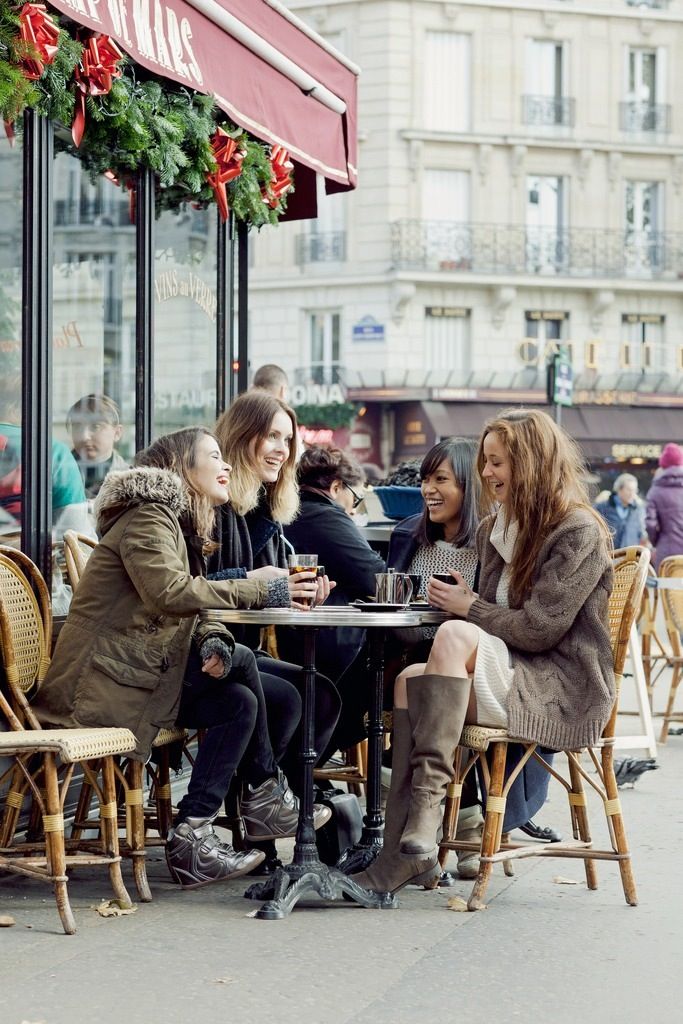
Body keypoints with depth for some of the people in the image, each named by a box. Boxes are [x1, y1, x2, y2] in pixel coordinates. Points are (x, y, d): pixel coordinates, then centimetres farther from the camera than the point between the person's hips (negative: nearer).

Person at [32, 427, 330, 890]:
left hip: (134, 670, 10)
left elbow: (189, 611, 14)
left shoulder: (180, 523, 20)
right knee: (241, 661, -16)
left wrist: (213, 643, -10)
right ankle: (267, 796, -7)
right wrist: (266, 592, -28)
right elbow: (170, 592, -30)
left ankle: (193, 836, -2)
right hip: (100, 679, -10)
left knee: (240, 703, -3)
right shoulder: (148, 518, -12)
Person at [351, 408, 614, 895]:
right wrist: (462, 602, 0)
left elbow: (538, 629, -15)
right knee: (411, 680, -20)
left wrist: (469, 607, -5)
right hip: (509, 676, 8)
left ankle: (419, 832, -38)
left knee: (455, 636, -31)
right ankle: (404, 849, -31)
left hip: (567, 691, -8)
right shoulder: (494, 529, 18)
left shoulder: (579, 532, -7)